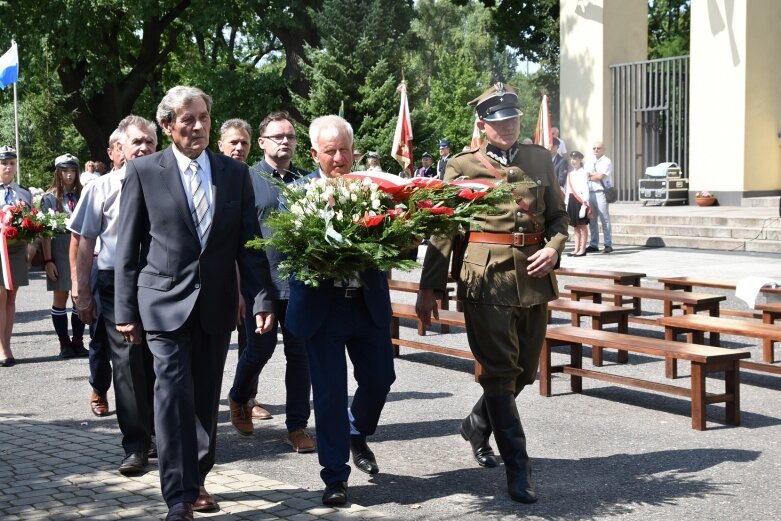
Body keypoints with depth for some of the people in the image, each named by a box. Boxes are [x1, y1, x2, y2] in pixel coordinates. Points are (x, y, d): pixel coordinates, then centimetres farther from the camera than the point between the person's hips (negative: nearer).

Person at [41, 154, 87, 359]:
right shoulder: (49, 198, 1)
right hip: (60, 251, -2)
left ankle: (78, 342, 12)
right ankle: (64, 343, 10)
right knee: (60, 297, 4)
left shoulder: (82, 196, 8)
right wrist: (48, 260, -10)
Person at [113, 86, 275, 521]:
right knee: (175, 395, -8)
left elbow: (249, 242, 7)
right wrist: (125, 309, -2)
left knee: (207, 398, 10)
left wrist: (263, 298, 0)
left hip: (217, 304, 3)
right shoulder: (143, 171, -2)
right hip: (166, 301, -3)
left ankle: (196, 480, 25)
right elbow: (128, 246, 0)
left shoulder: (236, 172, 6)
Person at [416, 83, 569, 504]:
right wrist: (429, 288, -1)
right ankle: (518, 469, 1)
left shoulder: (540, 159, 12)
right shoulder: (462, 165, 2)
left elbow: (558, 215, 17)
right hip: (487, 278, -4)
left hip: (534, 278, 4)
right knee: (500, 371, -5)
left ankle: (476, 426, 39)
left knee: (524, 371, 13)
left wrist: (554, 247, -5)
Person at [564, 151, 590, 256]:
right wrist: (566, 203, 14)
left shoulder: (583, 173, -7)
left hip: (580, 201, -8)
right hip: (572, 201, 8)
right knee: (576, 227, 10)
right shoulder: (570, 174, 16)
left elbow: (585, 189, -13)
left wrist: (584, 203, -18)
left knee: (582, 226, -2)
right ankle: (576, 249, 14)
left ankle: (582, 250, 0)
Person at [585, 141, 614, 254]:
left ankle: (608, 245, -5)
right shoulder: (590, 163, 21)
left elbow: (600, 176, -13)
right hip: (590, 192, 7)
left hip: (601, 193, -7)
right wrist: (595, 175, -1)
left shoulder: (606, 161, -1)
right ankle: (593, 245, 12)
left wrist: (590, 175, 1)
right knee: (592, 220, 7)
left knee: (605, 220, -7)